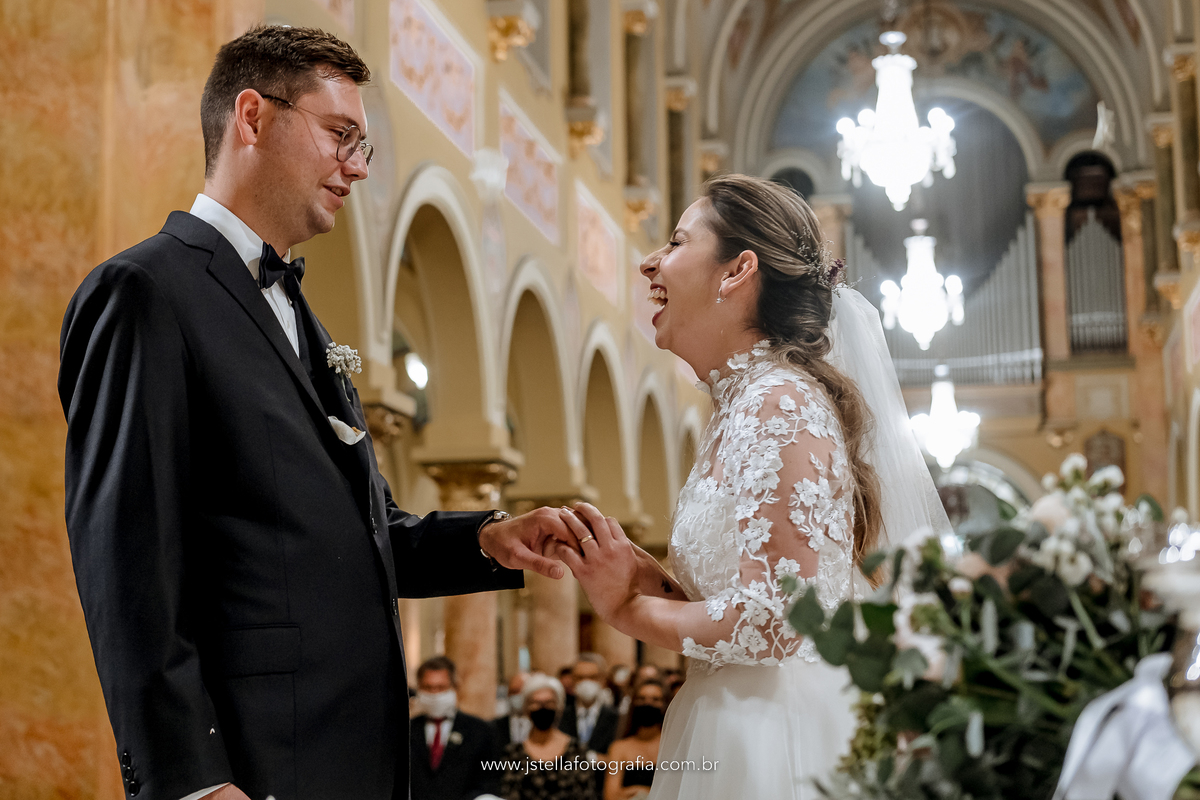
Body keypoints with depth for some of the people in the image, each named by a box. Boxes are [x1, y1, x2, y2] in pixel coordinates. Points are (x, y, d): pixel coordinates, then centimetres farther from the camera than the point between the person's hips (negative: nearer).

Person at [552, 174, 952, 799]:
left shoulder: (780, 404, -16)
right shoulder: (737, 410, 11)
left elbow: (779, 619, -23)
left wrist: (629, 609, -11)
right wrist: (636, 570, 1)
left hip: (777, 743, -8)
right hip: (733, 735, 8)